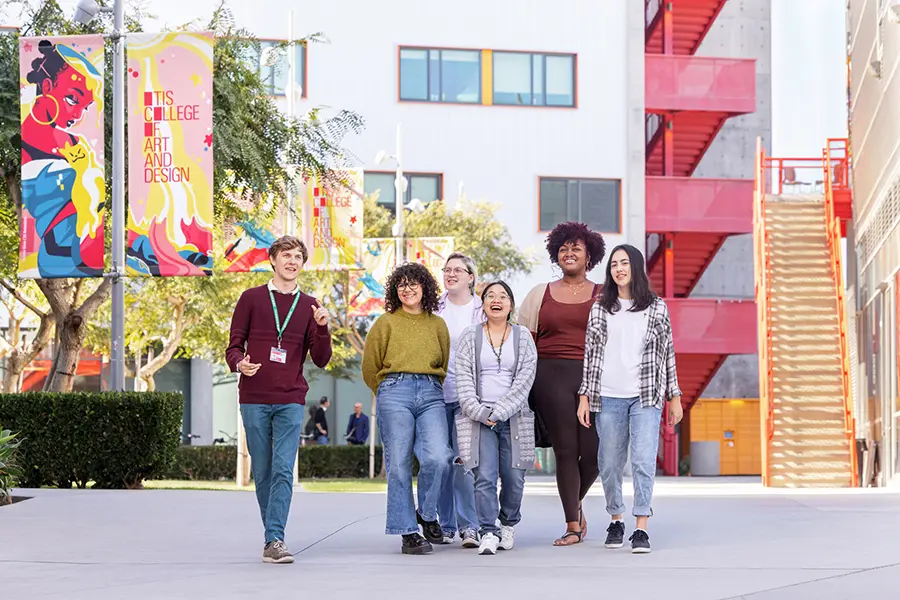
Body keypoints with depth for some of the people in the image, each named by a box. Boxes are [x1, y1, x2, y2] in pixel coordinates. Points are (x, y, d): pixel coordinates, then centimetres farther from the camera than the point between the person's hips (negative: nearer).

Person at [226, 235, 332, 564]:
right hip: (254, 399, 0)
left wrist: (322, 328, -9)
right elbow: (234, 346, 7)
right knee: (262, 472, 6)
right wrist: (240, 364, -15)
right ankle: (273, 536, 17)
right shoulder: (252, 299, 7)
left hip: (290, 402, 0)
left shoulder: (309, 306, 10)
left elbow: (320, 360, 7)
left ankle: (275, 539, -15)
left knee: (283, 471, -11)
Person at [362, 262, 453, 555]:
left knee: (438, 457, -16)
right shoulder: (386, 323, 9)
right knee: (399, 464, -5)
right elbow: (370, 368, 14)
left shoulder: (437, 324, 16)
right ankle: (408, 531, 0)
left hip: (431, 395, 2)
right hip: (394, 392, -1)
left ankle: (426, 513, 8)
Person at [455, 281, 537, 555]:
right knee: (484, 476, -12)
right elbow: (464, 379, 1)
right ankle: (488, 533, -10)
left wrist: (498, 412, -11)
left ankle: (508, 524, 24)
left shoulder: (523, 337, 7)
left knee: (514, 477, 1)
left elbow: (525, 379, -2)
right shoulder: (470, 336, 7)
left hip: (513, 417, 1)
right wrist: (480, 412, -11)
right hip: (479, 417, -1)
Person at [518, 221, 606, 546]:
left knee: (593, 452, -6)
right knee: (565, 450, -4)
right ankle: (573, 524, 3)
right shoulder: (540, 295, 14)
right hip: (551, 376, 0)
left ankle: (576, 503, 24)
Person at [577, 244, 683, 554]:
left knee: (644, 461, -11)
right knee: (610, 465, 4)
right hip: (608, 397, 1)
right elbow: (591, 353, 10)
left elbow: (667, 353, 9)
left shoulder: (656, 307, 7)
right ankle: (616, 521, 21)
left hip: (646, 396, -1)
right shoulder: (600, 309, 9)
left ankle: (641, 529, -10)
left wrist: (674, 397, 7)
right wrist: (585, 396, 4)